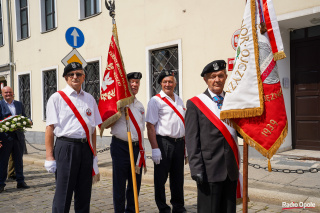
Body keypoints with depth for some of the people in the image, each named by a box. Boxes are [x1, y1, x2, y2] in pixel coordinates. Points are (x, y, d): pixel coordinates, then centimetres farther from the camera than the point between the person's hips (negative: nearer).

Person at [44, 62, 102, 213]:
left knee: (84, 192, 12)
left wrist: (94, 153, 12)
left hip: (86, 148, 4)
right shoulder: (57, 98, 0)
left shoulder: (89, 99, 12)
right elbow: (50, 127, -4)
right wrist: (49, 156, -8)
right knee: (63, 194, 0)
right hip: (66, 147, -4)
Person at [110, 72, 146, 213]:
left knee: (135, 183, 12)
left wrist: (141, 149, 17)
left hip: (137, 147, 6)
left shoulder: (140, 105, 16)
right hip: (120, 146, -6)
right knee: (119, 184, 4)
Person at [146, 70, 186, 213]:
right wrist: (155, 148, -17)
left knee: (178, 177, 13)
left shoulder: (179, 100, 14)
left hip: (179, 142, 6)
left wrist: (185, 146, 17)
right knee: (161, 177, 4)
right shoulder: (155, 101, -5)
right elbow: (150, 126, -11)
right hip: (163, 142, -5)